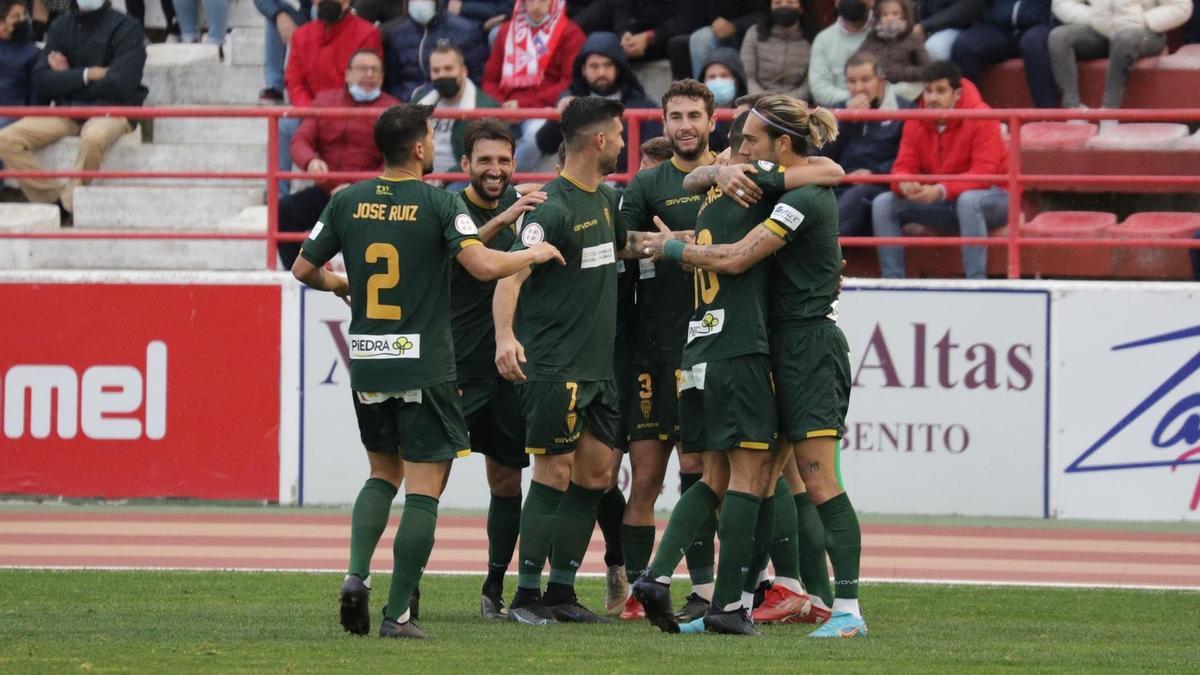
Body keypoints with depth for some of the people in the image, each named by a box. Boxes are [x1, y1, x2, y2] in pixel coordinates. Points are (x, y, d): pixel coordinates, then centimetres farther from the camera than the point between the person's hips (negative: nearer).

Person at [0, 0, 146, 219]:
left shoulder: (125, 28, -3)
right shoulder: (60, 28, 10)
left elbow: (120, 85, -13)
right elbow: (41, 83, 0)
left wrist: (67, 78, -2)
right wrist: (87, 75, -11)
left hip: (109, 111, -5)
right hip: (65, 113, 5)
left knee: (94, 137, -40)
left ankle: (67, 206, -22)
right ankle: (54, 199, -14)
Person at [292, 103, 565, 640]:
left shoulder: (348, 202, 3)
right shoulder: (438, 203, -10)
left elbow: (304, 269, 10)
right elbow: (482, 265, -20)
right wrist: (533, 254, -2)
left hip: (367, 365, 5)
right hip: (425, 368, -5)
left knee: (383, 472, 22)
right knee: (423, 489, 1)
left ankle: (357, 574, 0)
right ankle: (397, 613, -4)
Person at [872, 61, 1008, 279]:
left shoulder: (981, 117, -18)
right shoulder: (916, 122, -1)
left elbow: (984, 174, -25)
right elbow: (904, 166, -2)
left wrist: (941, 191, -39)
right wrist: (905, 185, -29)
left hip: (991, 198, -6)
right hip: (941, 204, 6)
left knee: (968, 200, -41)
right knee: (883, 203, -11)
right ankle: (892, 281, -13)